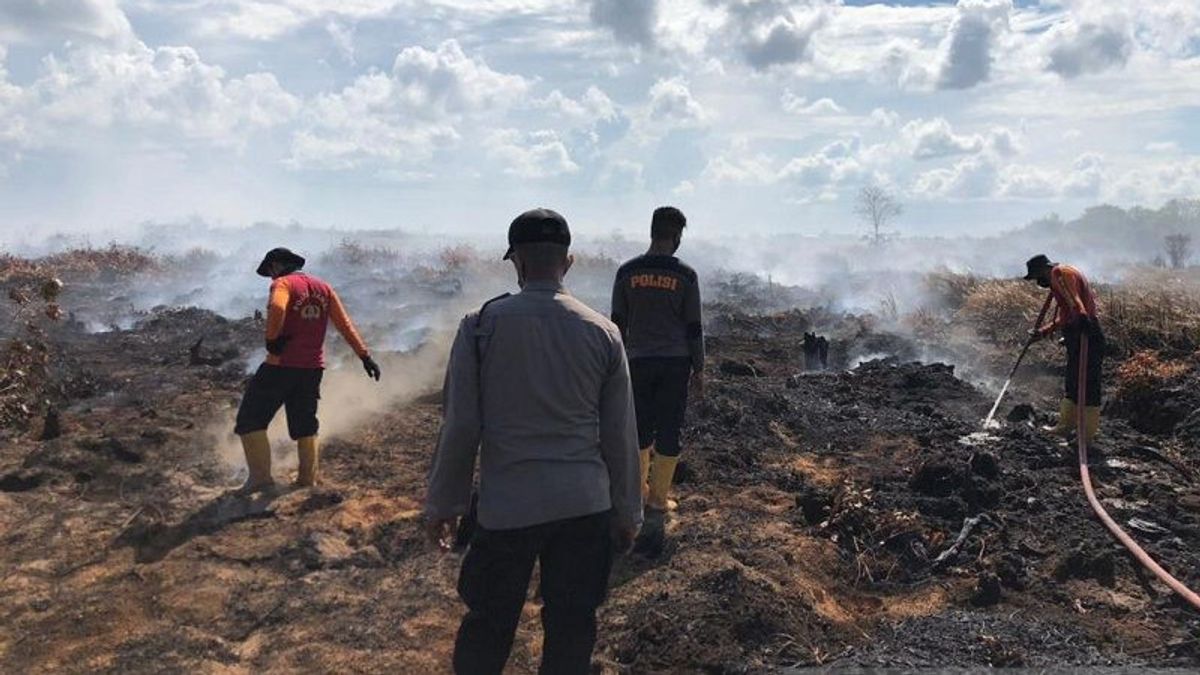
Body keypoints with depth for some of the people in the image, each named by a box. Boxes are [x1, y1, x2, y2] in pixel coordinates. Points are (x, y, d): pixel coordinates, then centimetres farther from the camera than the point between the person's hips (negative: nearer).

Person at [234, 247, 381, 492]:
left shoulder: (283, 283, -7)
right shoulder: (323, 288, 12)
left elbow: (277, 308, -31)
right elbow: (345, 324, 7)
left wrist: (272, 339, -18)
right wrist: (365, 355, 6)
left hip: (281, 365, -6)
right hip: (313, 368, 6)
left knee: (251, 420, 5)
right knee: (305, 424, 18)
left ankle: (260, 476, -1)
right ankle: (308, 479, 20)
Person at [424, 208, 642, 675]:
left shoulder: (482, 325, -7)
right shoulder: (602, 332, -1)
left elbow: (460, 427, -6)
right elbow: (621, 436, 2)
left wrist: (443, 504, 7)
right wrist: (627, 512, 13)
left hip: (506, 505, -1)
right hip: (585, 506, 2)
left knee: (488, 625, 14)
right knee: (571, 629, 13)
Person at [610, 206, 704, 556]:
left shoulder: (627, 272, 0)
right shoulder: (685, 276, -5)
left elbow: (618, 323, 4)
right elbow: (694, 328, -2)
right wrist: (699, 369, 7)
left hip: (639, 362, 2)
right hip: (675, 363, -2)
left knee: (641, 433, 15)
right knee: (668, 435, 3)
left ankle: (639, 497, 24)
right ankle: (656, 508, 4)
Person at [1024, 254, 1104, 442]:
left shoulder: (1060, 273, -7)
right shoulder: (1059, 279, 24)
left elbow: (1073, 299, -29)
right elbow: (1064, 318, 31)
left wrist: (1081, 316, -45)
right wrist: (1043, 332, 37)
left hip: (1085, 335, -11)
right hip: (1079, 335, 11)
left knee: (1088, 383, -6)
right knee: (1073, 384, 19)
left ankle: (1087, 435, -3)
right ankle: (1065, 426, 30)